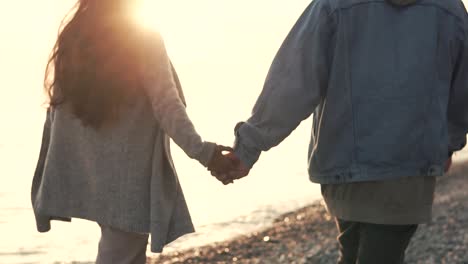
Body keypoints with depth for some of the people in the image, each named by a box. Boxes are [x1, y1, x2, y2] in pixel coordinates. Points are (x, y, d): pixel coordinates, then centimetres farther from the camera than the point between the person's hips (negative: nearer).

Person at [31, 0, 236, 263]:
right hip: (129, 177, -7)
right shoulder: (144, 40, -10)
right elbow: (166, 105, -19)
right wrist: (201, 150, -26)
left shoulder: (72, 41, 6)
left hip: (86, 174, 7)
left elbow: (57, 113, 8)